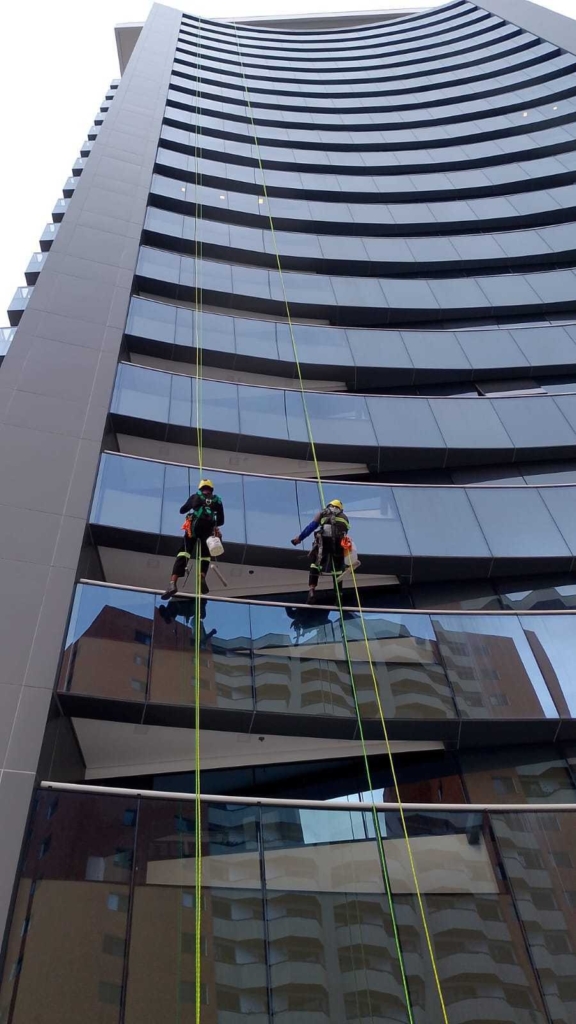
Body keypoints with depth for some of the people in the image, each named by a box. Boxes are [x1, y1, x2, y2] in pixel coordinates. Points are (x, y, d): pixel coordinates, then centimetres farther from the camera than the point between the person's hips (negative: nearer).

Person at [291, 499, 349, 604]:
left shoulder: (323, 513, 23)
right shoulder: (344, 517, 32)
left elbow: (311, 526, 12)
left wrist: (299, 538, 14)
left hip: (324, 539, -2)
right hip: (340, 542, 2)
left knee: (315, 563, 6)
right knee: (337, 568, 15)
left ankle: (312, 589, -12)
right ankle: (339, 594, 12)